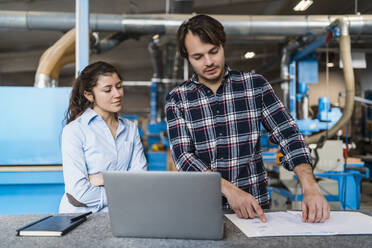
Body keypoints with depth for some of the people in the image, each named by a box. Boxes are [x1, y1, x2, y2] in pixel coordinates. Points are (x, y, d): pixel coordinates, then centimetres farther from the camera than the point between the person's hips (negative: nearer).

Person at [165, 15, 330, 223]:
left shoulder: (255, 85, 3)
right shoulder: (177, 99, 0)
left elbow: (288, 134, -2)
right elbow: (183, 156, -9)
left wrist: (311, 188, -18)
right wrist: (229, 190, -24)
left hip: (255, 205, 1)